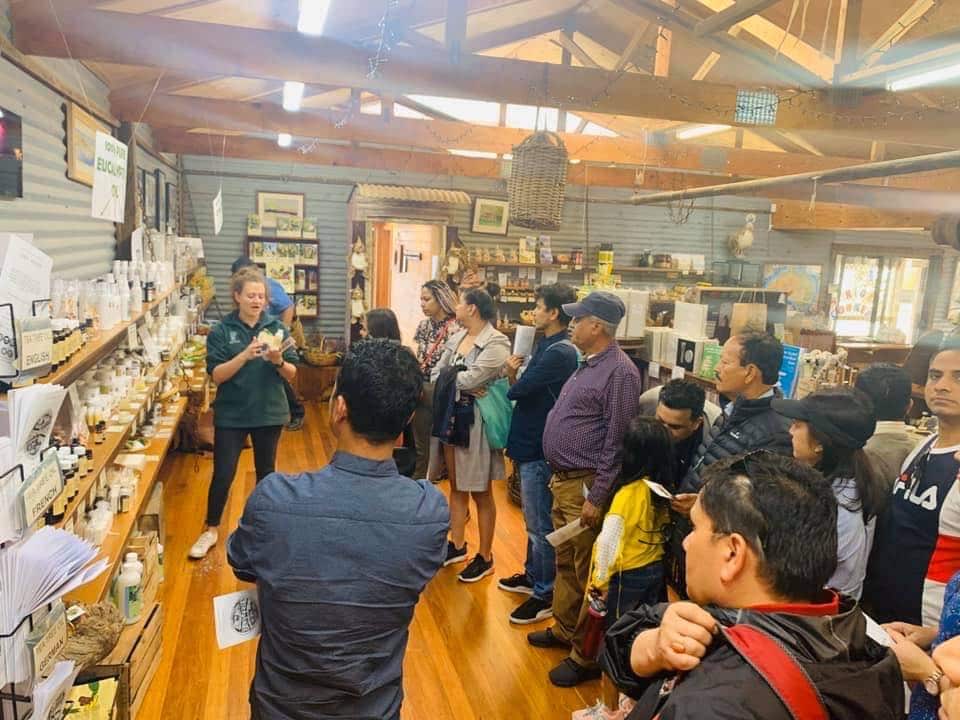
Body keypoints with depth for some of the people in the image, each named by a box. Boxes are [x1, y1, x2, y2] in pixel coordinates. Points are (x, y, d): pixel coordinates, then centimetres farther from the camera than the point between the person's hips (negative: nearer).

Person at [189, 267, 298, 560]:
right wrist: (245, 355, -28)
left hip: (270, 413, 2)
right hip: (231, 415, -2)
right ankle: (211, 530, 25)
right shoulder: (221, 331, -6)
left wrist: (278, 361, -24)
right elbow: (216, 375, -14)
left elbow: (292, 374, -3)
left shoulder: (277, 328, -2)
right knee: (222, 474, 5)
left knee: (266, 472, 15)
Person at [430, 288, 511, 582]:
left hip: (476, 420, -7)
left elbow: (470, 378, -24)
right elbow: (436, 373, 3)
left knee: (480, 492, 6)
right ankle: (457, 546, 34)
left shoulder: (496, 343, -17)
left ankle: (485, 557, 21)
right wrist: (460, 386, -15)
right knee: (456, 486, 18)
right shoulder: (456, 338, 7)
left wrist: (447, 377, -6)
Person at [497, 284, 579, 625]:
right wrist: (515, 375, -9)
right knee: (534, 520, 22)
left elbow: (517, 391, -22)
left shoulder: (559, 353, -21)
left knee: (540, 525, 2)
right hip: (530, 443, 10)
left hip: (540, 449, -10)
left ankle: (545, 595, 15)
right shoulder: (548, 347, 11)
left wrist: (513, 376, -1)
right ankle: (532, 576, 37)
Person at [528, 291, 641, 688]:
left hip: (585, 486, -10)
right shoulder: (588, 365, 11)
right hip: (563, 480, 10)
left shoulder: (619, 372, -19)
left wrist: (597, 497, -20)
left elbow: (617, 441, -21)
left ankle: (586, 655, 18)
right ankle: (564, 629, 39)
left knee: (586, 572, 3)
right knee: (565, 562, 22)